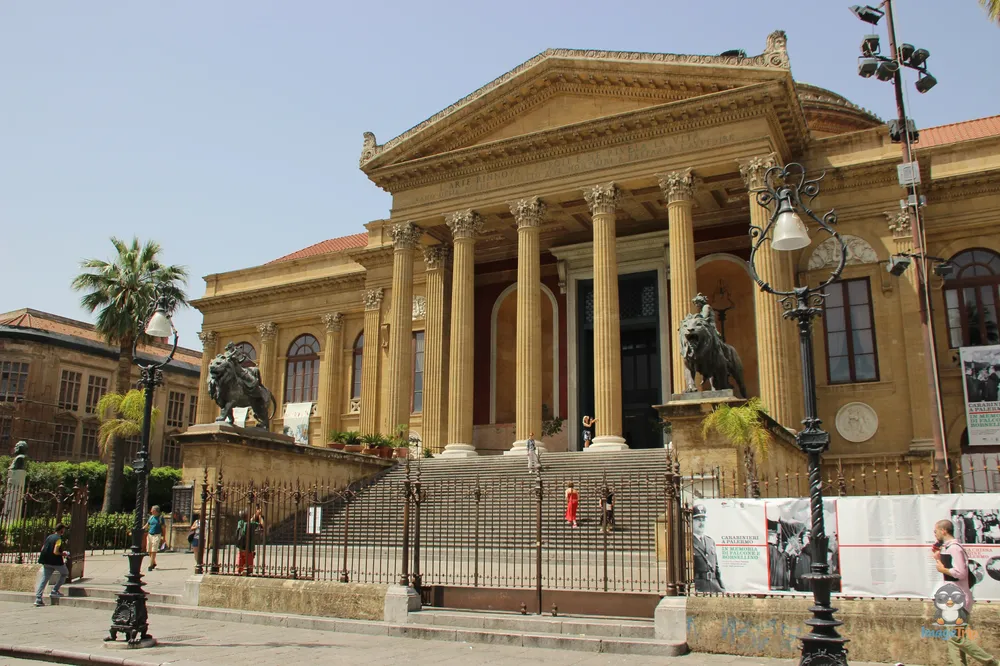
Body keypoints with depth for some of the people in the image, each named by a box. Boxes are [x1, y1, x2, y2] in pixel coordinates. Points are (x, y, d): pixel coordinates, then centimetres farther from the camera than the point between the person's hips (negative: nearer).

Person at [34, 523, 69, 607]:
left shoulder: (49, 537, 11)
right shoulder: (58, 539, -13)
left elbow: (42, 549, 14)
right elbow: (55, 552, -20)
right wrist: (63, 554, -3)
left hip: (46, 562, 7)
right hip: (56, 561, -7)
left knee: (43, 580, 4)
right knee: (65, 573, 17)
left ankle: (38, 599, -5)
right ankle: (54, 591, 9)